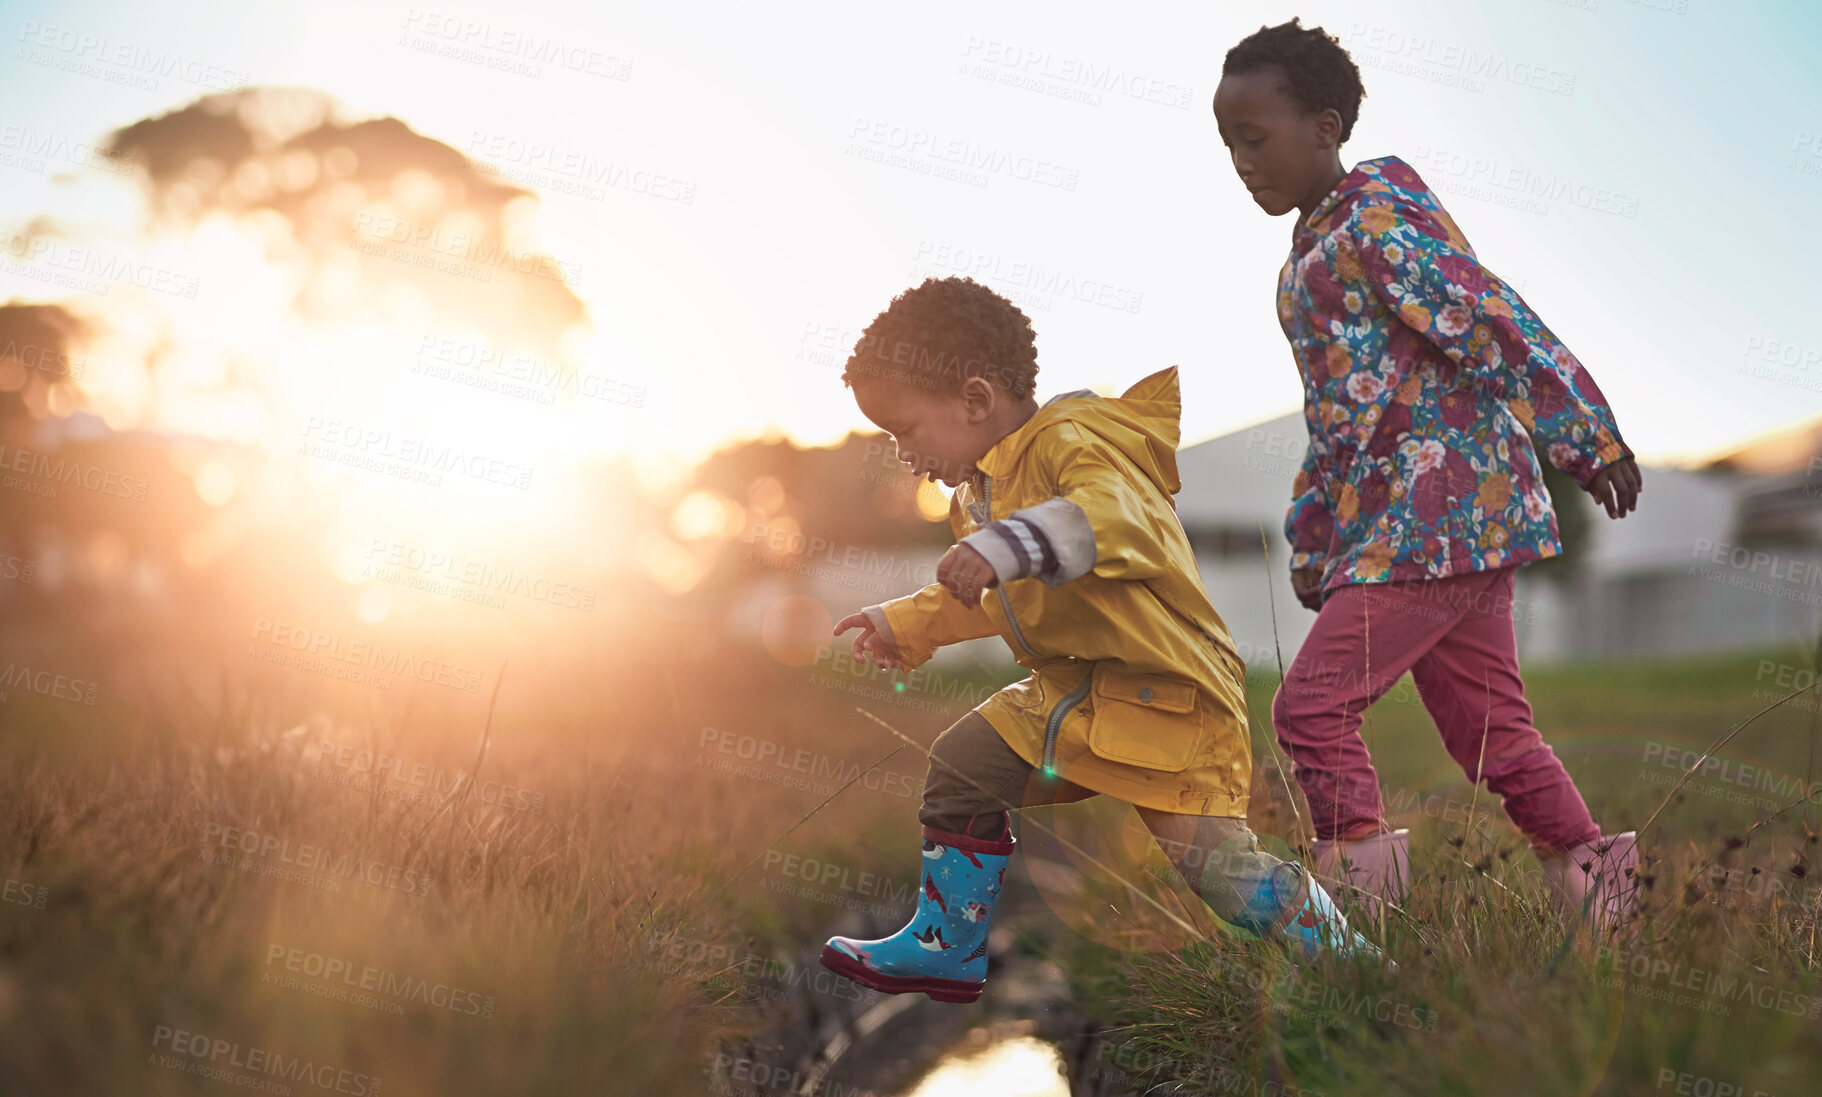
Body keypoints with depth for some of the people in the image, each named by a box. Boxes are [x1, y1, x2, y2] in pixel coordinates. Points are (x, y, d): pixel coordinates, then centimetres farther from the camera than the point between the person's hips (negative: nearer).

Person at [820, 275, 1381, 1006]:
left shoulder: (1070, 441, -19)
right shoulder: (982, 487, 14)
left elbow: (1121, 513, -43)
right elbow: (992, 603, 31)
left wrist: (1010, 546, -57)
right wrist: (905, 625, 34)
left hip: (1164, 692, -10)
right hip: (1068, 694, 10)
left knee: (1209, 856, -17)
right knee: (962, 766, 12)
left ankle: (1348, 963, 5)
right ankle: (948, 951, 25)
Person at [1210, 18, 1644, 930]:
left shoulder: (1381, 214, -10)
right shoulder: (1311, 254, 17)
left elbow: (1495, 324, -15)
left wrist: (1588, 442, -16)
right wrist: (1311, 544, 21)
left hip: (1442, 517, -9)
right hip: (1391, 527, 9)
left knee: (1312, 704, -9)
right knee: (1490, 728, 12)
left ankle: (1361, 889, -1)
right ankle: (1600, 895, 20)